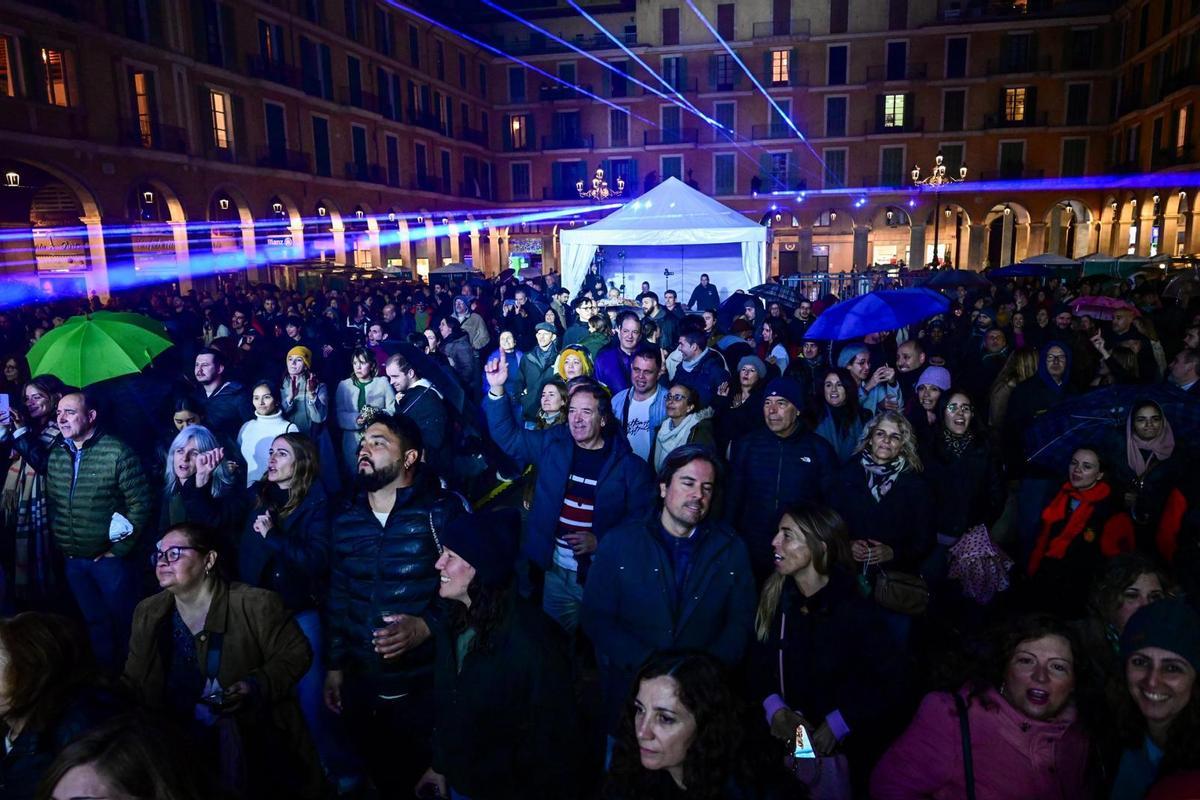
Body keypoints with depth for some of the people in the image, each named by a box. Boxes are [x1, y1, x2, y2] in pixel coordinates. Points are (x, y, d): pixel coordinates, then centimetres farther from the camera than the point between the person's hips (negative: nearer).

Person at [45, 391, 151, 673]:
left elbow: (141, 504, -14)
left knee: (125, 622, 6)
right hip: (73, 561, 5)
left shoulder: (117, 452, -14)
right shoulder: (56, 455, 4)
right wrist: (60, 542, 5)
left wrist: (120, 549, -12)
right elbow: (52, 502, 12)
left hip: (110, 558, -5)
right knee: (95, 624, 18)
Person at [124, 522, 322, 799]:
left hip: (248, 731, -3)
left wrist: (258, 686, -19)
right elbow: (134, 684, 16)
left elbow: (295, 653, -4)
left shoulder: (256, 605, -9)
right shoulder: (148, 613, 9)